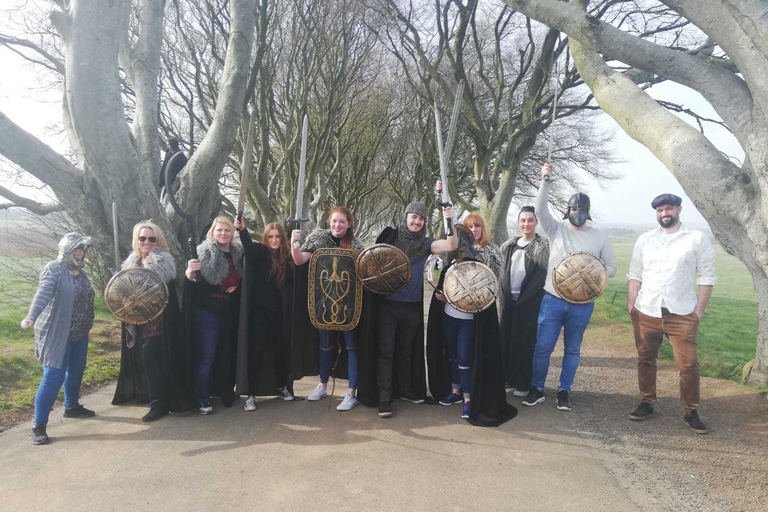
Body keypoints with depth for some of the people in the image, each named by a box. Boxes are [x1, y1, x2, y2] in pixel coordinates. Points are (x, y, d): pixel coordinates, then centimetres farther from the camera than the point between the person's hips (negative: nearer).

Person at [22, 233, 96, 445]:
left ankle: (72, 407, 40)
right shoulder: (54, 269, -14)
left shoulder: (81, 272, 9)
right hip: (56, 334, -8)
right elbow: (43, 294, -31)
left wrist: (87, 325, 22)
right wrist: (31, 316, -46)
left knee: (76, 371, 19)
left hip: (79, 334, 8)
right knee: (53, 378, -9)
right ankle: (39, 426, 0)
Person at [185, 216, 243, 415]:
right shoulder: (203, 252, -9)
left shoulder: (238, 254, 5)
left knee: (228, 354, 14)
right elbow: (192, 282, -13)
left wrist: (237, 287, -2)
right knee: (206, 356, -1)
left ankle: (226, 391, 30)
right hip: (207, 312, -5)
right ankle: (202, 400, 9)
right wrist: (190, 272, -34)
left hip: (231, 314, 5)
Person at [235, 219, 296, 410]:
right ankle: (251, 394, 5)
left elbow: (294, 280, 3)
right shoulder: (259, 253, -3)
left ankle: (282, 386, 30)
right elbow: (248, 245, -27)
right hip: (259, 311, -3)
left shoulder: (287, 257, 7)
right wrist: (242, 229, -45)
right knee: (256, 351, -2)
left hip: (279, 313, 4)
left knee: (280, 350, 13)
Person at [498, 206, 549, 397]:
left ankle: (524, 383, 14)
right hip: (508, 301, 5)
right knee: (506, 340, 10)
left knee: (526, 342, 2)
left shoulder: (544, 246, -5)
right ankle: (508, 378, 24)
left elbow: (543, 276, -13)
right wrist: (502, 296, 10)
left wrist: (523, 296, -20)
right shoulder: (508, 246, 11)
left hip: (530, 302, -5)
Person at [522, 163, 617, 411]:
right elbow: (541, 209, -15)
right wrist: (545, 181, -27)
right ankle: (537, 389, 20)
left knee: (572, 350, 12)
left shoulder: (600, 237, 3)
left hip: (582, 305, 1)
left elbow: (611, 267, 6)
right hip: (552, 300, -1)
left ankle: (564, 391, 27)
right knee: (542, 348, 2)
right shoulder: (557, 229, 1)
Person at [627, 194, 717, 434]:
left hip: (682, 314, -3)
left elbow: (707, 276, -1)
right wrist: (630, 305, 1)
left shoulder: (697, 238, 0)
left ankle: (690, 411, 17)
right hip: (645, 312, 3)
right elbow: (634, 275, 9)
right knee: (645, 360, 12)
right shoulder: (644, 239, 8)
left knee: (689, 365, 0)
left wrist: (700, 309, -6)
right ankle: (647, 402, 27)